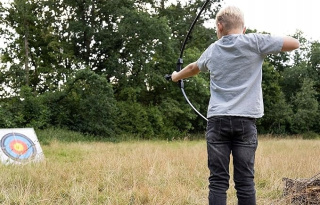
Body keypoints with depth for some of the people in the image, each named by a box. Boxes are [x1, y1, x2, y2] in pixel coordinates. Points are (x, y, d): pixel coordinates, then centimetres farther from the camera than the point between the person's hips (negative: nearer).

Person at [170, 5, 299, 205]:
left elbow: (193, 68, 33)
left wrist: (177, 76, 55)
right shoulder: (254, 42, 1)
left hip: (217, 120, 2)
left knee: (218, 181, 1)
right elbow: (295, 43, 5)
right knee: (245, 181, 1)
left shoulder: (213, 50, 13)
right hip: (245, 121, -2)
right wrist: (269, 41, 21)